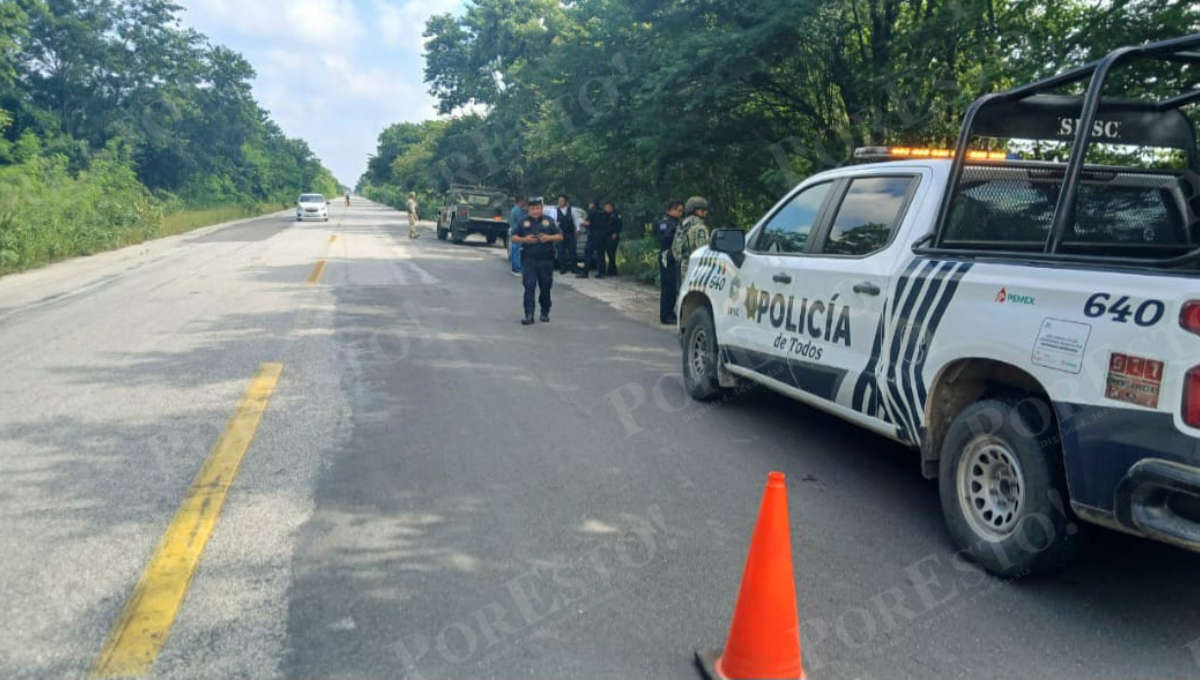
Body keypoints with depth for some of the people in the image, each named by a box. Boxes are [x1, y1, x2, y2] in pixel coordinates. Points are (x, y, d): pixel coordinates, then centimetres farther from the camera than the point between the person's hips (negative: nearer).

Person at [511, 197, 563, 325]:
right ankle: (529, 315, -10)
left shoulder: (549, 221, 8)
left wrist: (549, 237, -12)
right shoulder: (523, 222, 7)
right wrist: (524, 240, -12)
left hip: (546, 260, 1)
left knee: (545, 287, 8)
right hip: (528, 260, -1)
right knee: (529, 287, -8)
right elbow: (514, 237, 8)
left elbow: (560, 236, 7)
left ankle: (545, 312, 24)